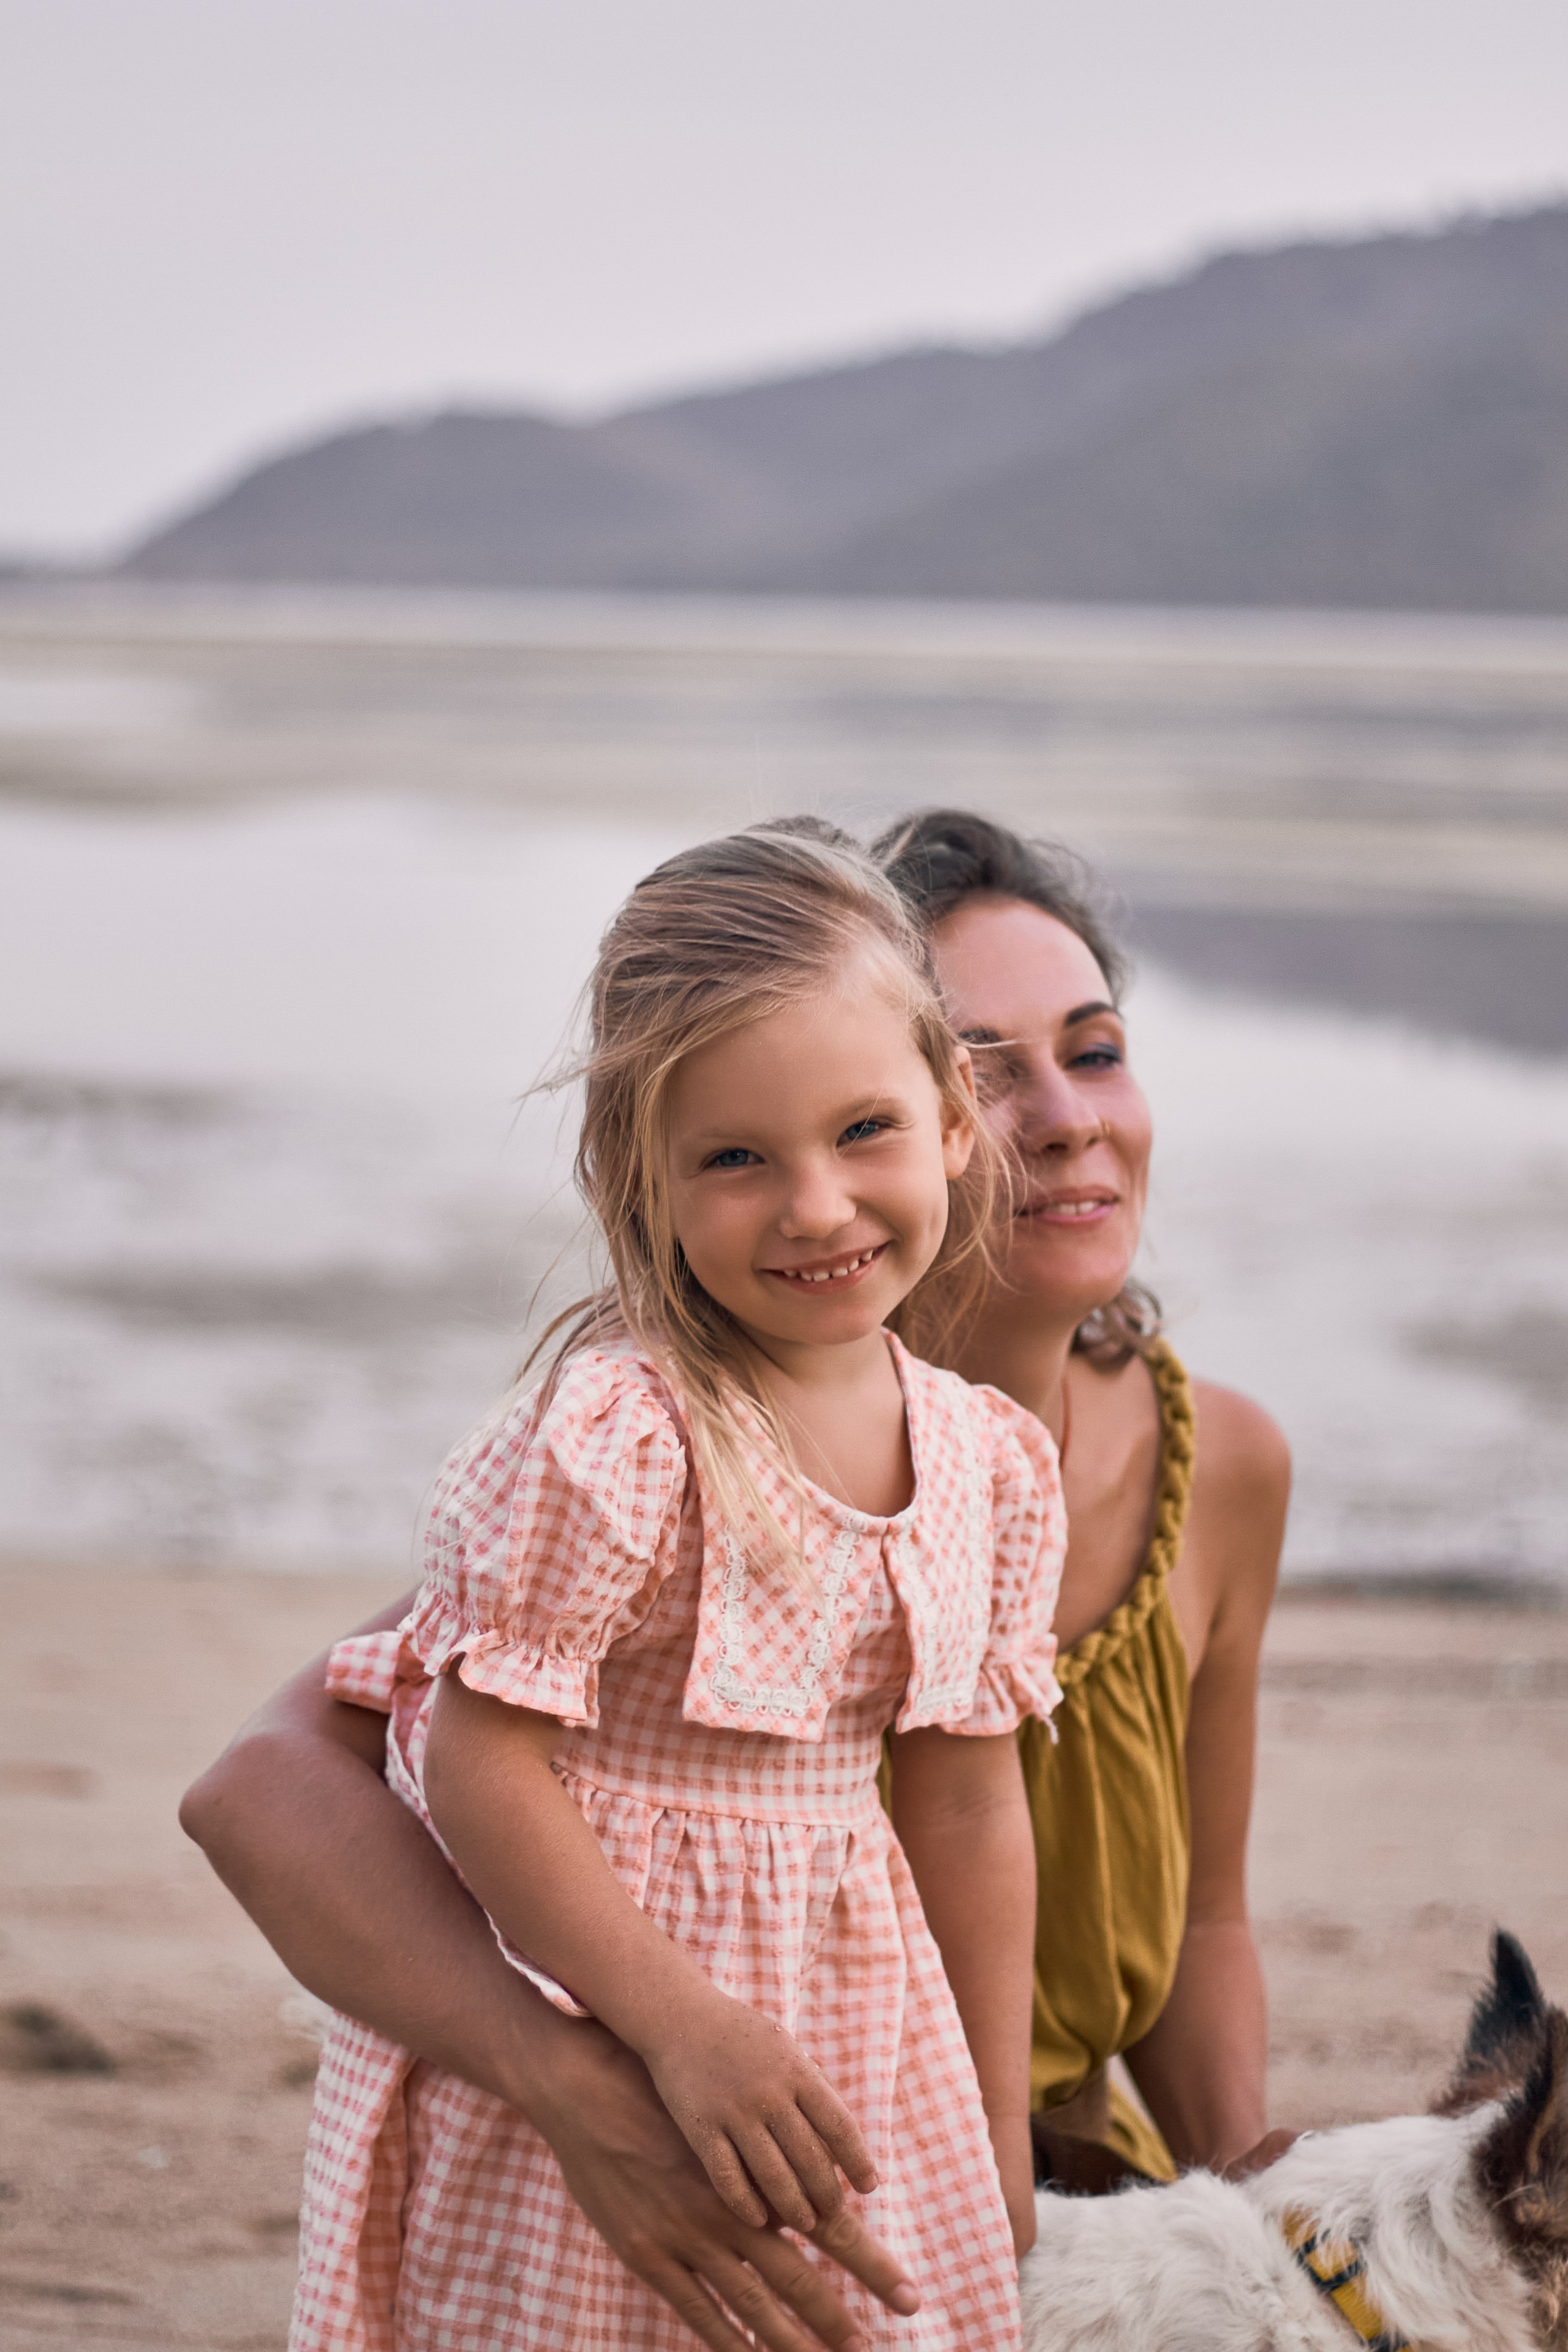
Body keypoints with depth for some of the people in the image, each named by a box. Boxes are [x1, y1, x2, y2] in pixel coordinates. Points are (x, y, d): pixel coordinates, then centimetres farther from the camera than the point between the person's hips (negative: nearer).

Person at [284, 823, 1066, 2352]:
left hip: (856, 2023, 6)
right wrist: (684, 2027, -21)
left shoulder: (991, 1463, -1)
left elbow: (968, 1811, 8)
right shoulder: (611, 1436, -21)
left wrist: (1001, 2160, 13)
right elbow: (478, 1764, -20)